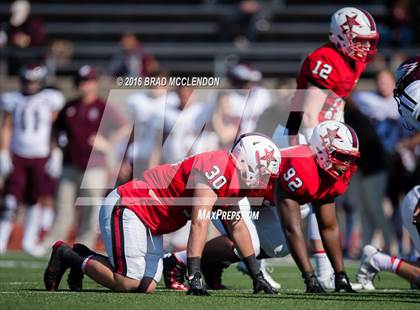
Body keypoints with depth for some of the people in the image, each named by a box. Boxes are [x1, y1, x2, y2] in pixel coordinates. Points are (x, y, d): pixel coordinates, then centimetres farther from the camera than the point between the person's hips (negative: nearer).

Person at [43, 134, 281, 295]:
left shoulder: (233, 180, 10)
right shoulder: (219, 170, -22)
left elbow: (237, 227, 21)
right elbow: (199, 224, -29)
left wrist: (257, 275, 19)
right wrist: (195, 276, -33)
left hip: (149, 222, 10)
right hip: (126, 208, -10)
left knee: (148, 286, -1)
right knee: (128, 283, -16)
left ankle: (83, 258, 15)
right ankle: (68, 257, 2)